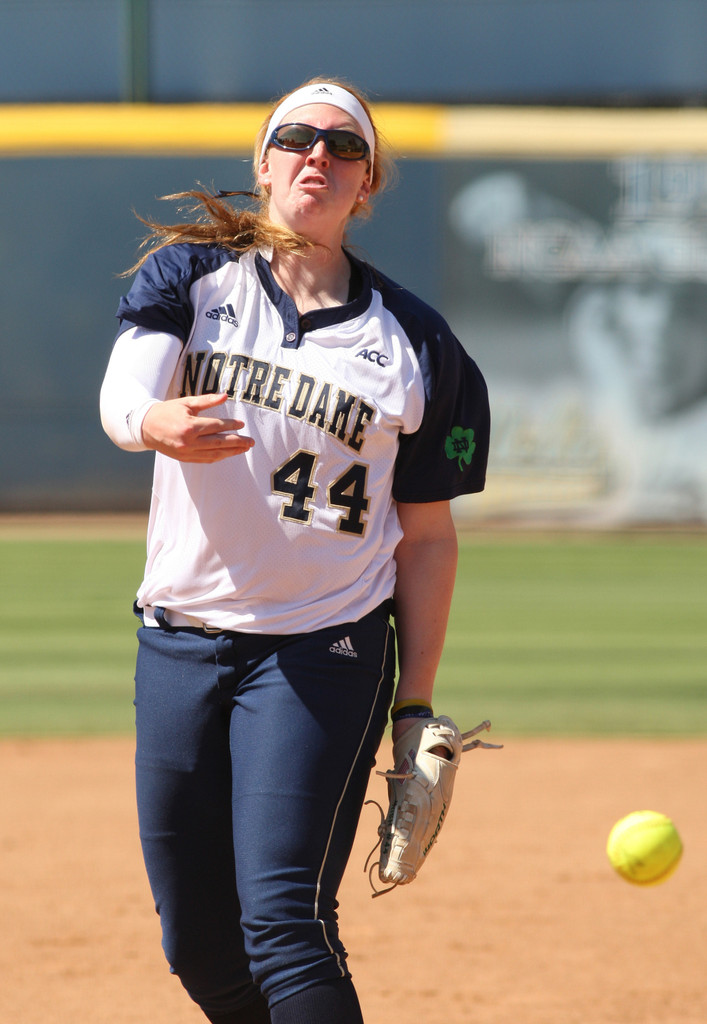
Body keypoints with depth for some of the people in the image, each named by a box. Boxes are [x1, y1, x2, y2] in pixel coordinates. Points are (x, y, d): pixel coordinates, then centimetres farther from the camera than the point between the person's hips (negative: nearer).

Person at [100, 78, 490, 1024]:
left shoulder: (415, 343, 1)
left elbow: (427, 535, 5)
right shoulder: (189, 273, 3)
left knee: (282, 919, -17)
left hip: (326, 652, -3)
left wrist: (415, 710, 0)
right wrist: (159, 425, -42)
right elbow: (120, 396, -17)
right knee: (195, 938, 8)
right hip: (178, 645, 3)